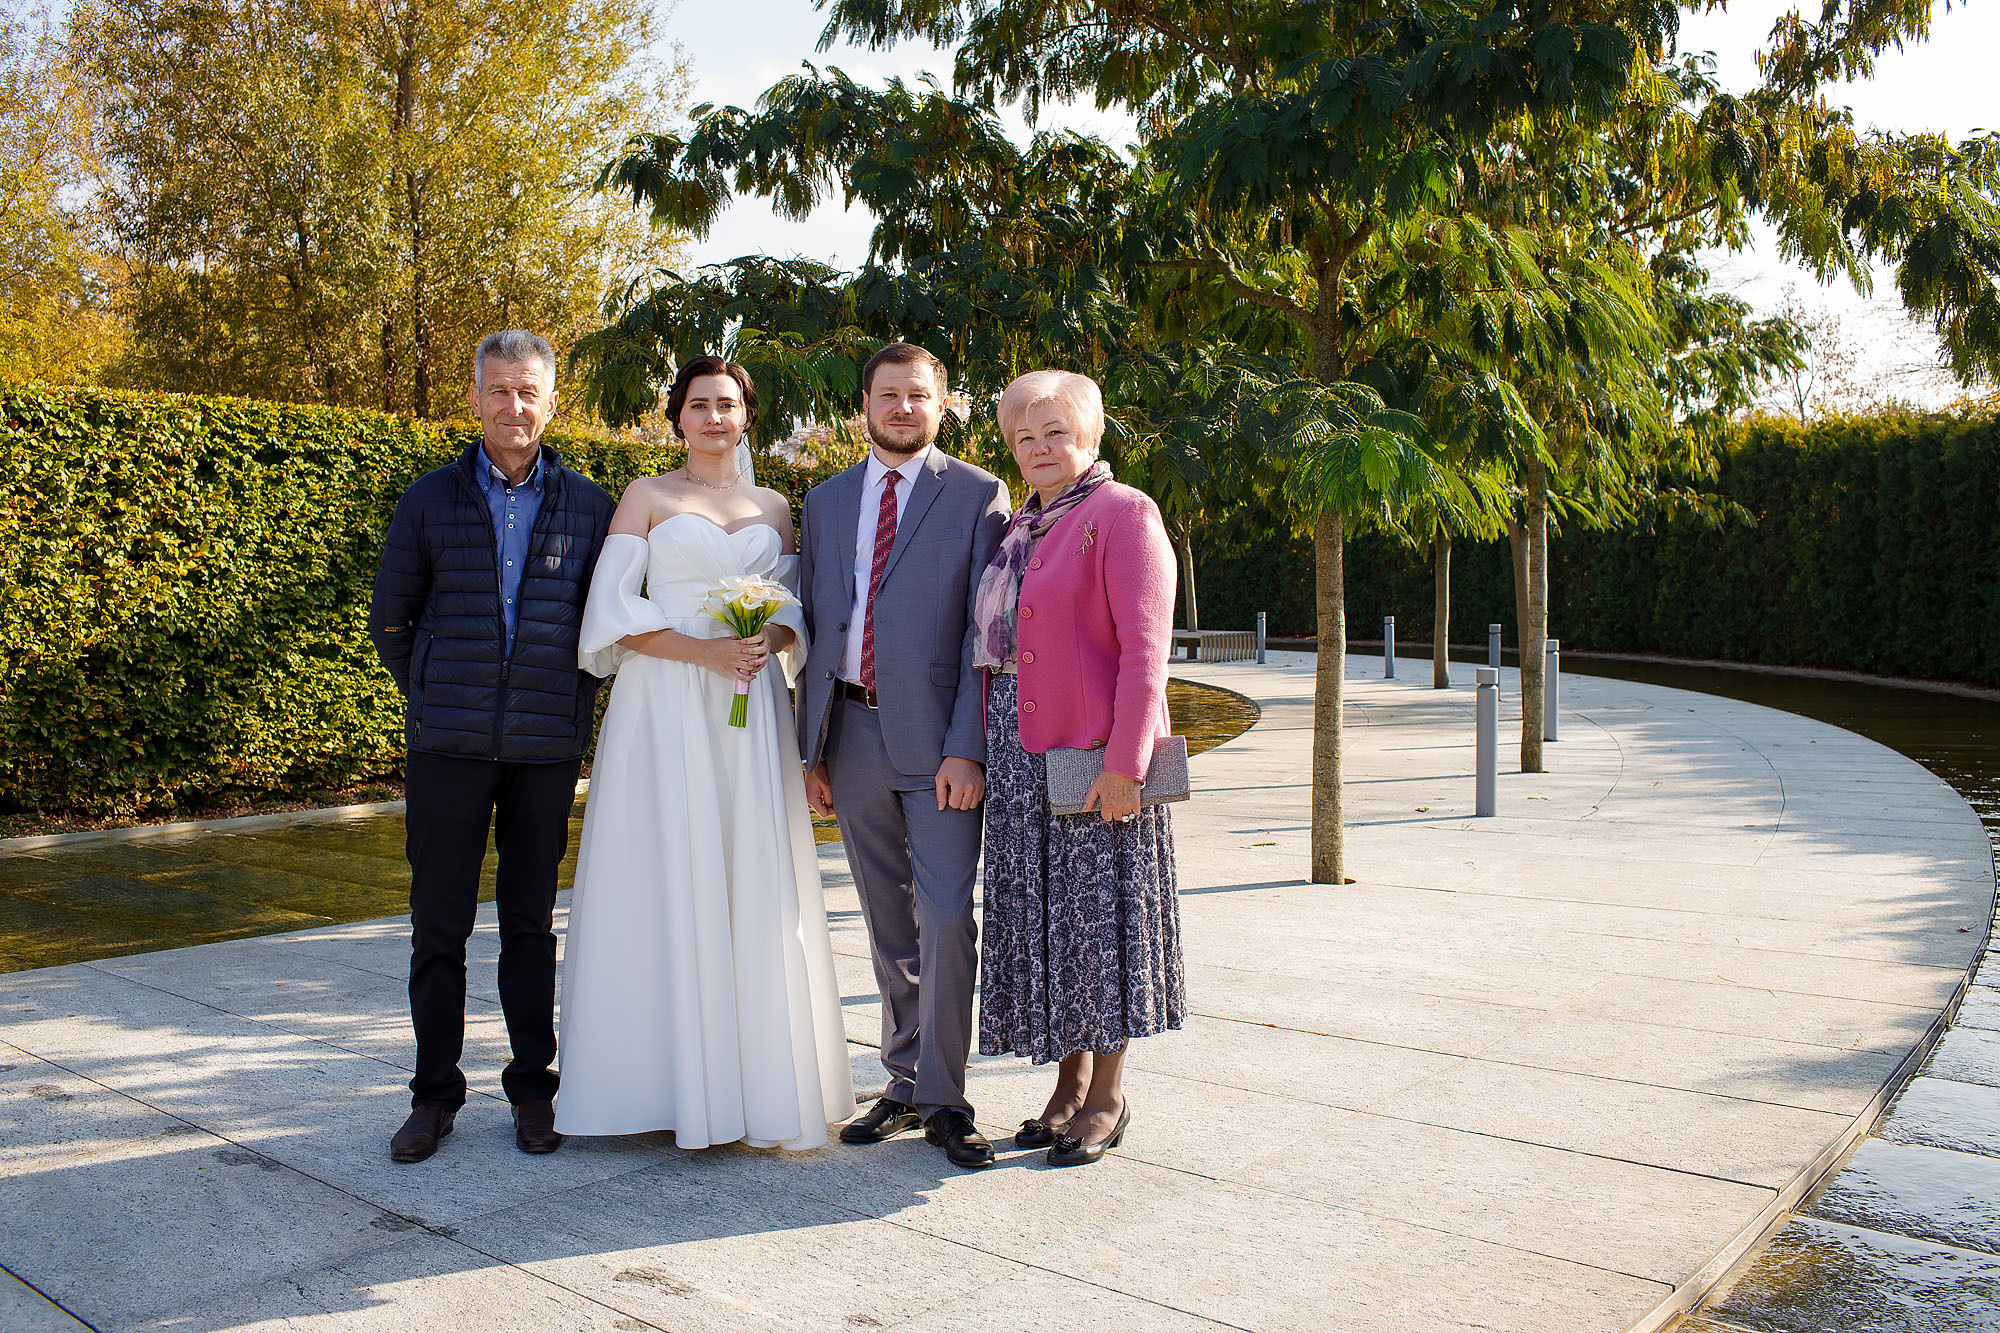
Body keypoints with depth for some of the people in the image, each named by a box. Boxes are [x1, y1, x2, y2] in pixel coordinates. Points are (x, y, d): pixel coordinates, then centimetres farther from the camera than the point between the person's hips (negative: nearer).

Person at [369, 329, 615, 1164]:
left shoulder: (588, 506, 5)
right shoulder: (431, 500, 5)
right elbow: (390, 617, 11)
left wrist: (580, 702, 4)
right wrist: (428, 697, 4)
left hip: (547, 747, 0)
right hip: (449, 743, 0)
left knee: (532, 921, 9)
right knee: (439, 922, 5)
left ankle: (533, 1086, 21)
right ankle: (435, 1092, 18)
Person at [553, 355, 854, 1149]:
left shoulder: (774, 508, 15)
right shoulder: (647, 497, 6)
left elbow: (796, 611, 14)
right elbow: (615, 611, -3)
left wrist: (767, 641, -9)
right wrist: (705, 650, -14)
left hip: (750, 712, 3)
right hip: (664, 709, -3)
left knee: (755, 890, 1)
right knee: (669, 884, -3)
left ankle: (760, 1080, 10)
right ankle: (675, 1080, 5)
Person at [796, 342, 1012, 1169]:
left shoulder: (977, 496, 0)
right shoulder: (825, 502, 13)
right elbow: (814, 629, 14)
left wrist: (968, 748, -14)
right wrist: (812, 749, 9)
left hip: (938, 739, -4)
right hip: (854, 735, 4)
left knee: (946, 920, -8)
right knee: (889, 929, 12)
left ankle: (944, 1100, 6)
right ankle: (905, 1085, 23)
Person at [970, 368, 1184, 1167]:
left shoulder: (1123, 515, -6)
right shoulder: (1022, 527, 17)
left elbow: (1145, 650, -14)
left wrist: (1124, 763, -20)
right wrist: (984, 751, 10)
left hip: (1093, 756, -7)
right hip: (1020, 754, 7)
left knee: (1098, 911, 1)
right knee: (1043, 918, 11)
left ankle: (1107, 1097, 14)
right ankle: (1069, 1084, 24)